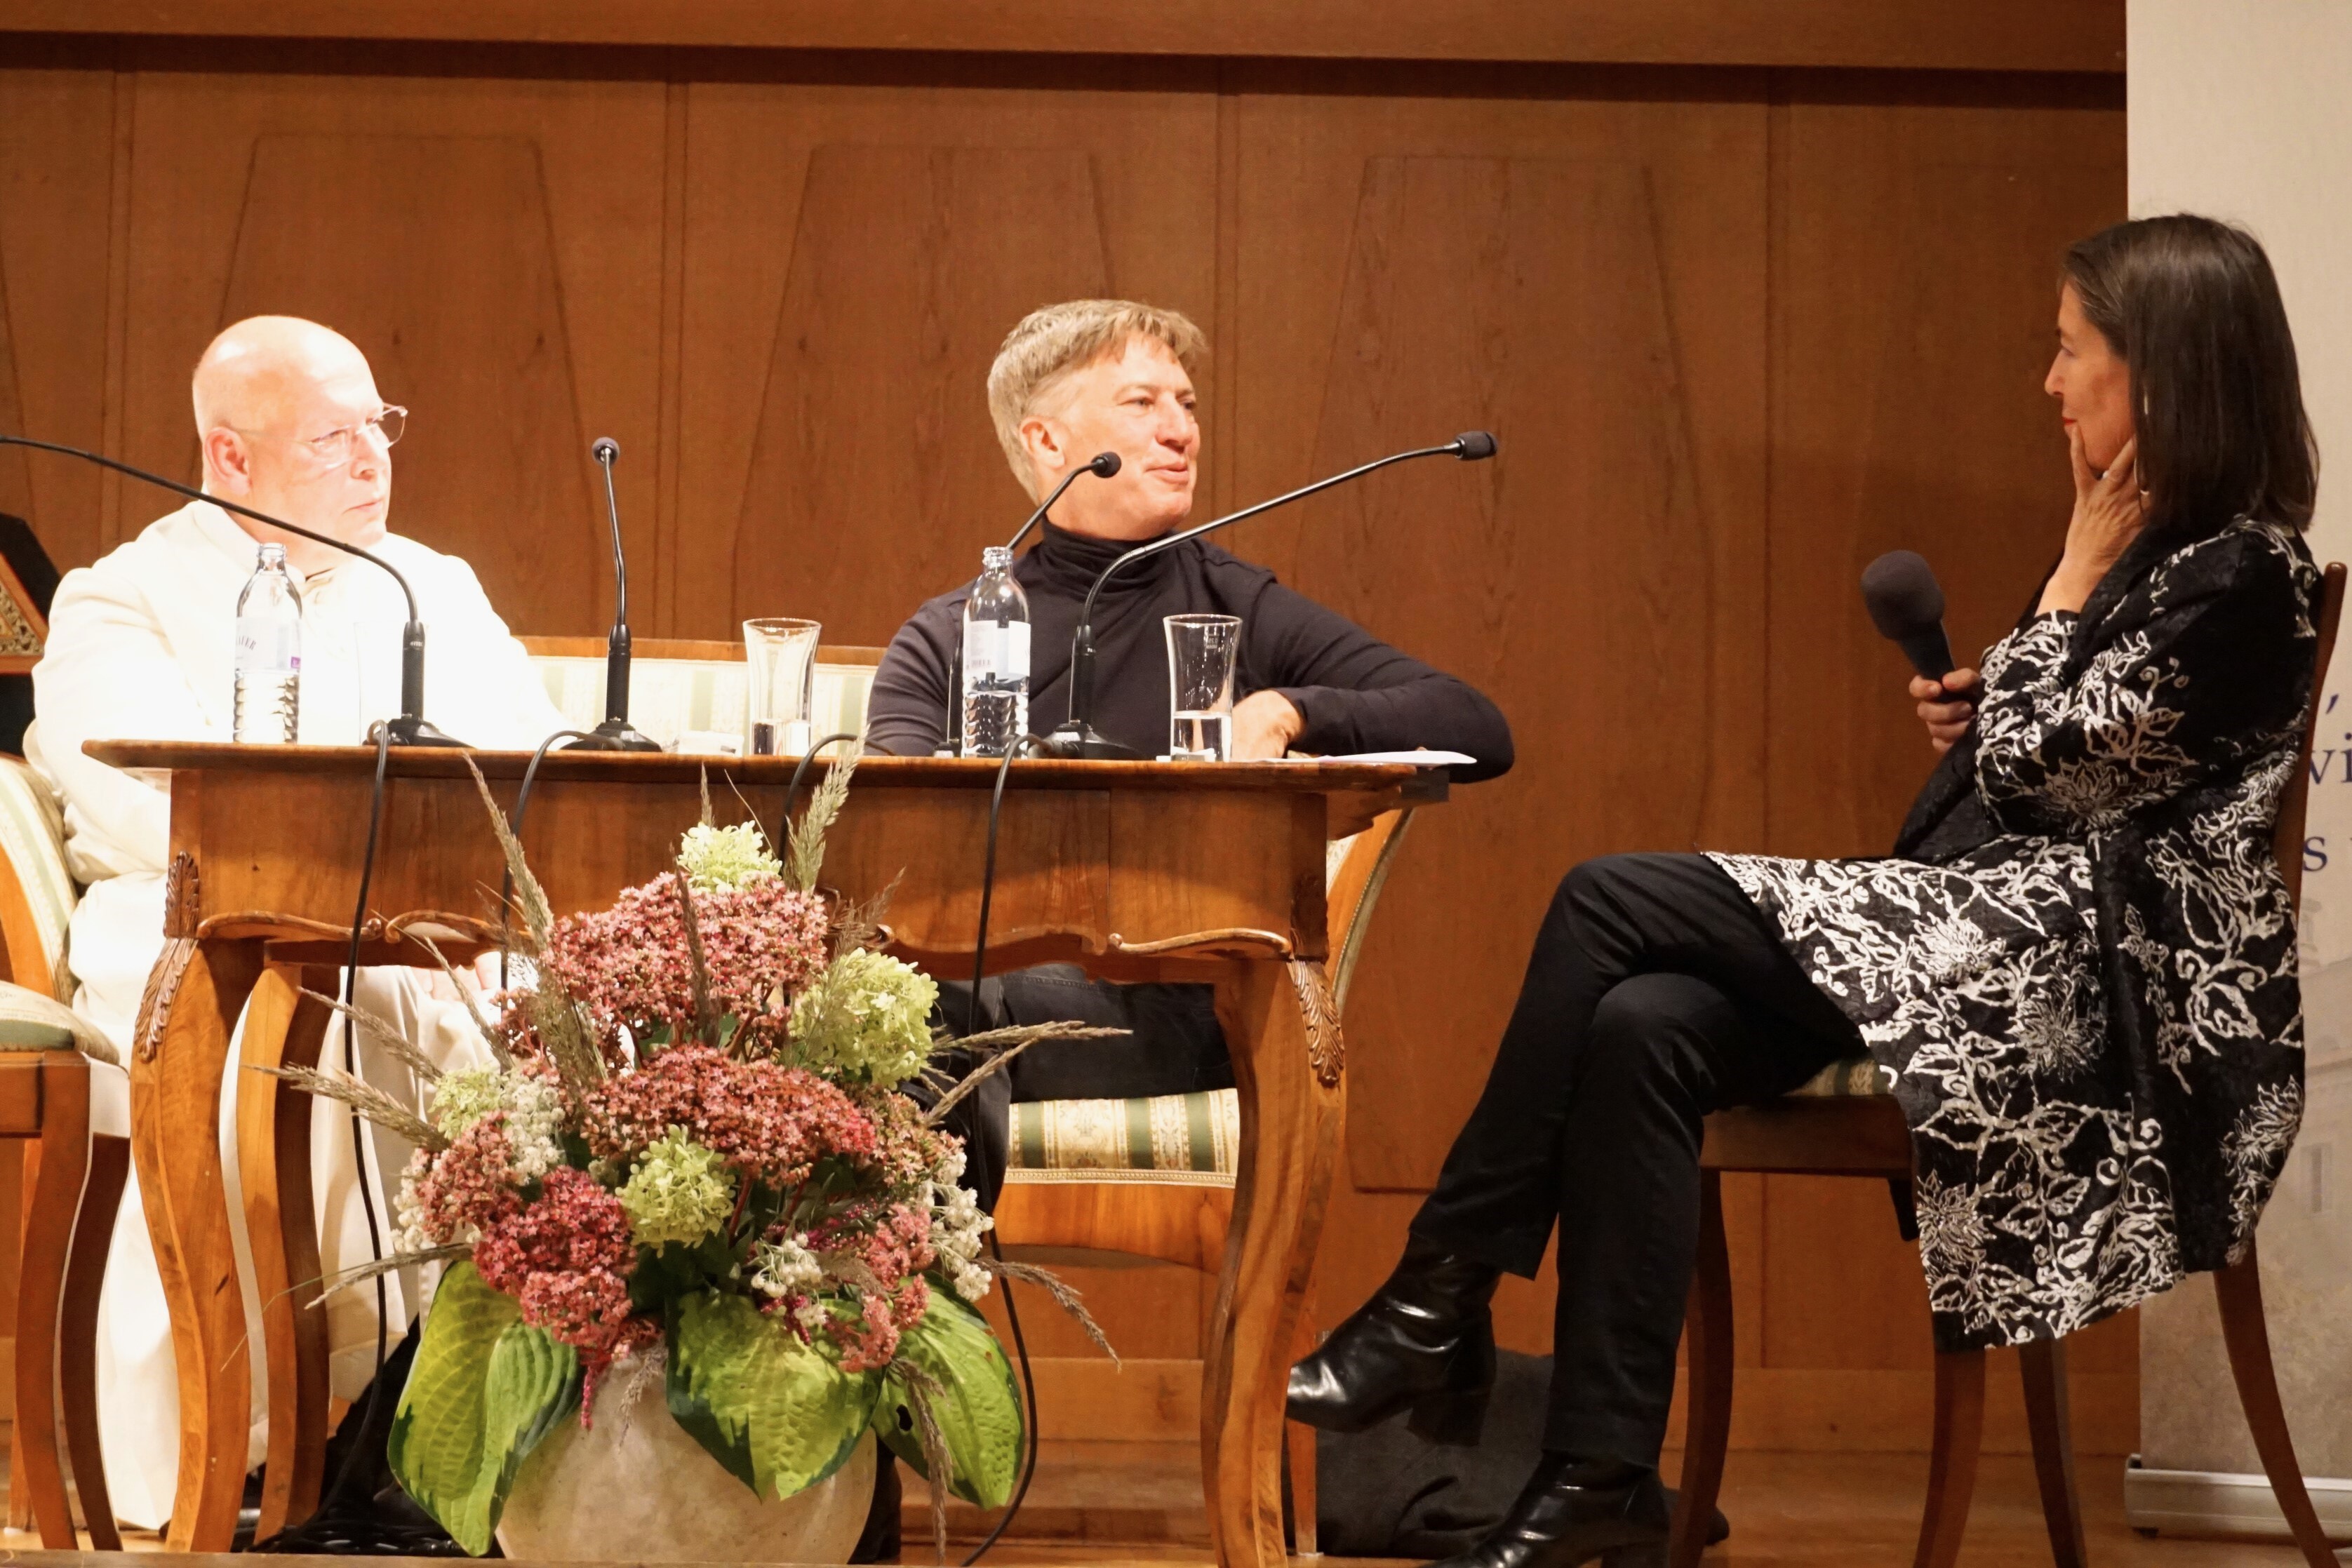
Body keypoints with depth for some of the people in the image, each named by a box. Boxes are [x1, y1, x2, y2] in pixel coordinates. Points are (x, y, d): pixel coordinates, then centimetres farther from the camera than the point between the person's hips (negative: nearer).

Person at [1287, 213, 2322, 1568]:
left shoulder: (2241, 577, -10)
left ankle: (1442, 1302, -11)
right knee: (1642, 1031, -18)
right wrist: (1970, 720, 5)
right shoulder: (2153, 551, 19)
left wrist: (2079, 566, -4)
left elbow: (2032, 766, -14)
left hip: (2085, 969, -9)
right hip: (1992, 936, 9)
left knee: (1611, 904, -19)